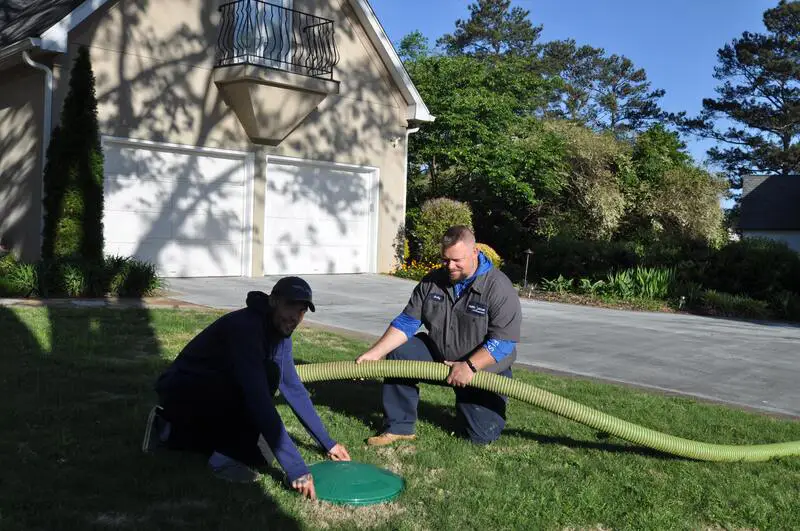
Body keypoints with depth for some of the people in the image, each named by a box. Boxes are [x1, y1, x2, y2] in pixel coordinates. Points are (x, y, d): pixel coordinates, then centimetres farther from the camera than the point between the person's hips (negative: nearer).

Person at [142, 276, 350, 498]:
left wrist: (327, 443, 8)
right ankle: (226, 457, -12)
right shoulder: (245, 327, -29)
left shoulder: (279, 332, 0)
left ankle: (170, 431, 17)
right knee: (266, 375, -26)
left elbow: (294, 389, 9)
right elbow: (259, 401, -36)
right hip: (182, 391, -9)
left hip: (210, 394, 9)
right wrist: (296, 467, -37)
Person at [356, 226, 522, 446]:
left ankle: (466, 400, 26)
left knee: (482, 435, -9)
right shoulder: (432, 281, -5)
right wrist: (375, 353, -15)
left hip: (483, 366, -4)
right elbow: (406, 322, -5)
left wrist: (469, 366, -35)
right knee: (398, 354, -17)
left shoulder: (499, 287, -21)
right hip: (438, 354, 4)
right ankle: (399, 426, -7)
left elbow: (503, 340, -25)